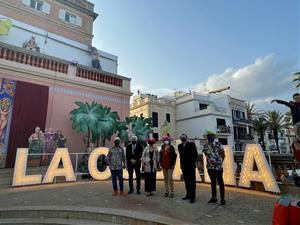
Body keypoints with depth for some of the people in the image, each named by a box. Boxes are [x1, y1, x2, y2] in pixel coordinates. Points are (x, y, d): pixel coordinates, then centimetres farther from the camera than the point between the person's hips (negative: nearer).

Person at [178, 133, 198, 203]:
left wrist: (193, 163, -9)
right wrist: (181, 163, 8)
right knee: (186, 181, 11)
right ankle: (188, 195, 21)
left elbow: (195, 155, -6)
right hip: (184, 166, 5)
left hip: (191, 166, -5)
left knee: (192, 181, -1)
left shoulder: (191, 144, -5)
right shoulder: (179, 146, 9)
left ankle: (192, 196, 5)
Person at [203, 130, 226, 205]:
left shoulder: (218, 144, -8)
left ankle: (222, 198, 12)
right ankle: (214, 197, 25)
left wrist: (220, 161, 1)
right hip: (210, 166, 5)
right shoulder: (205, 146, 5)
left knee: (220, 182, 3)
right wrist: (209, 161, 7)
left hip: (218, 166, -5)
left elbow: (223, 154, -3)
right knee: (213, 182, 14)